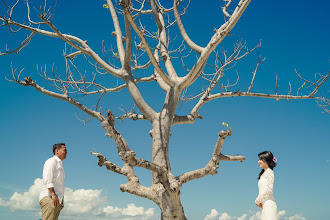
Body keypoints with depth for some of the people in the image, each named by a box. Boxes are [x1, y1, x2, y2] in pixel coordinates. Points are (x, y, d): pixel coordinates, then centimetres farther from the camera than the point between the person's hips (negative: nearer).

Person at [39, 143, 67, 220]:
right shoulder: (52, 161, 1)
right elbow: (47, 179, -12)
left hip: (57, 200, 9)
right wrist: (53, 194, -21)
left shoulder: (59, 165, 28)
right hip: (49, 197, -8)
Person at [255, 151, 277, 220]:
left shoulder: (269, 172, -5)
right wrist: (258, 201, 5)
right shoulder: (263, 174, 19)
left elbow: (269, 190, -13)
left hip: (268, 204, -8)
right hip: (264, 205, 8)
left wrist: (258, 200, -7)